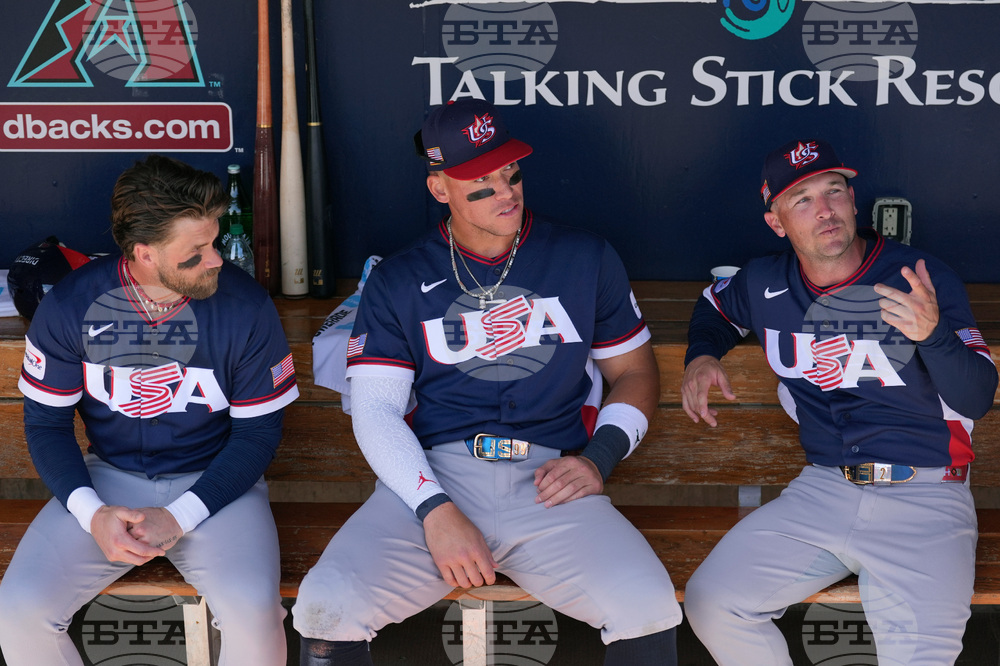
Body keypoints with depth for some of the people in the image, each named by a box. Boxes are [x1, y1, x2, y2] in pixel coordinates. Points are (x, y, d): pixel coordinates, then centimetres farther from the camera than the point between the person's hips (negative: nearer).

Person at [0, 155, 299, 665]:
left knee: (253, 611, -29)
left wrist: (179, 518, -16)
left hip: (214, 482, -2)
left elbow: (258, 432, -5)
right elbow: (46, 423, 1)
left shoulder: (246, 307, -13)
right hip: (107, 477, 2)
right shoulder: (70, 306, -9)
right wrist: (92, 514, -15)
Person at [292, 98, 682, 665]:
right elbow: (375, 411, 4)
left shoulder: (586, 259, 15)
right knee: (329, 608, -25)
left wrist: (598, 459, 0)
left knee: (648, 609, -27)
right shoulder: (398, 283, 11)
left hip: (549, 483, 0)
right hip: (432, 476, 0)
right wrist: (435, 511, -12)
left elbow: (636, 370, 20)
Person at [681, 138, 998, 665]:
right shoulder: (765, 284, 5)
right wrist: (701, 356, 9)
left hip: (924, 500, -4)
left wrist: (934, 333, -30)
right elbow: (715, 305, 30)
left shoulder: (925, 278, -6)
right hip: (822, 490, 4)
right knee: (709, 604, -10)